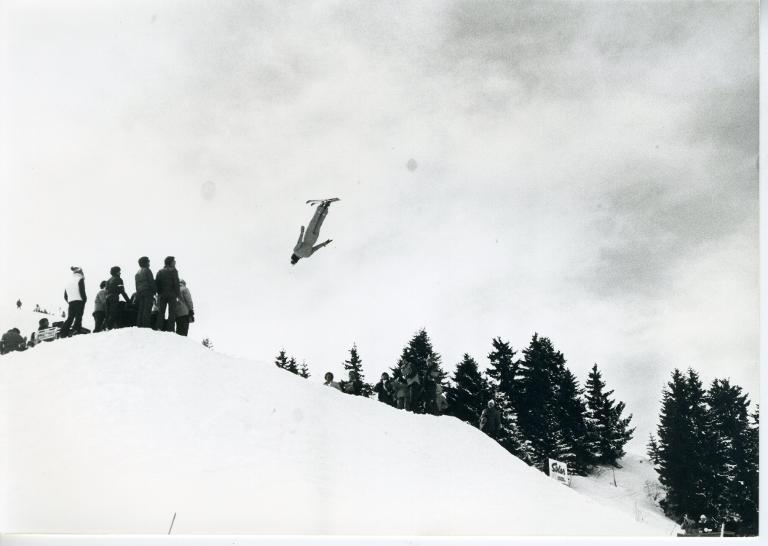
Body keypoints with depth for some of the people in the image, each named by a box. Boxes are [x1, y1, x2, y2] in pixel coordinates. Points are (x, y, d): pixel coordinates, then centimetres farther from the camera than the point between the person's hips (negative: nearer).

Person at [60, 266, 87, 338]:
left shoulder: (69, 282, 20)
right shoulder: (80, 279, 1)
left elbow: (65, 296, 19)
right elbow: (82, 291, -11)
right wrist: (84, 299, 1)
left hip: (70, 302, 6)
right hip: (79, 301, -6)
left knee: (70, 318, 7)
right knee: (78, 317, -8)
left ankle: (63, 333, -1)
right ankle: (76, 329, -23)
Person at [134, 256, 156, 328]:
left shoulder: (138, 273, 19)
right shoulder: (147, 270, -5)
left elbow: (136, 284, 19)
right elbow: (151, 282, -10)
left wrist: (138, 292, 20)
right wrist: (154, 292, -6)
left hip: (139, 292, 8)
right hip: (147, 291, -8)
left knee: (140, 309, 8)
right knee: (147, 309, -10)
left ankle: (139, 324, 6)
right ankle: (145, 324, -16)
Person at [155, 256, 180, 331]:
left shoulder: (160, 272, 12)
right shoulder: (173, 271, -3)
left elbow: (156, 283, 8)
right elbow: (176, 284, -10)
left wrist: (159, 293, 12)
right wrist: (178, 295, -7)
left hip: (162, 295, 5)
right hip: (171, 294, -5)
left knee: (161, 312, 9)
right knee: (172, 313, -3)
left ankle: (159, 328, 1)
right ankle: (170, 329, -11)